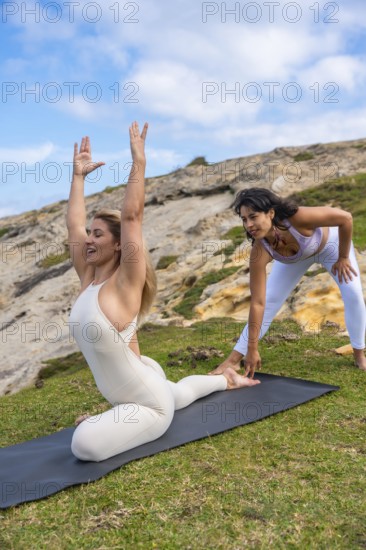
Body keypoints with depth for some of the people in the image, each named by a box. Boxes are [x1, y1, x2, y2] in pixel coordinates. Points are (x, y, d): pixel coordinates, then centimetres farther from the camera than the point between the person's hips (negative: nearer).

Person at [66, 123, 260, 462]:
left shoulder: (125, 284, -23)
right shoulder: (88, 278, -3)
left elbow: (131, 216, -32)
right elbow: (73, 224, 0)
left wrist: (138, 161, -27)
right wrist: (78, 174, 6)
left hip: (151, 406, -9)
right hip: (126, 395, 9)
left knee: (85, 444, -24)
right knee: (176, 394, 38)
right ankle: (226, 379, 57)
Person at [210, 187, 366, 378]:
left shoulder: (297, 218, -47)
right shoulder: (260, 252, -37)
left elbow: (345, 217, -30)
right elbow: (258, 303, -33)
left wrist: (343, 257, -20)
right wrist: (252, 350, -30)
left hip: (330, 242, -1)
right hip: (295, 257, 1)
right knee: (269, 301, -6)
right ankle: (234, 359, 2)